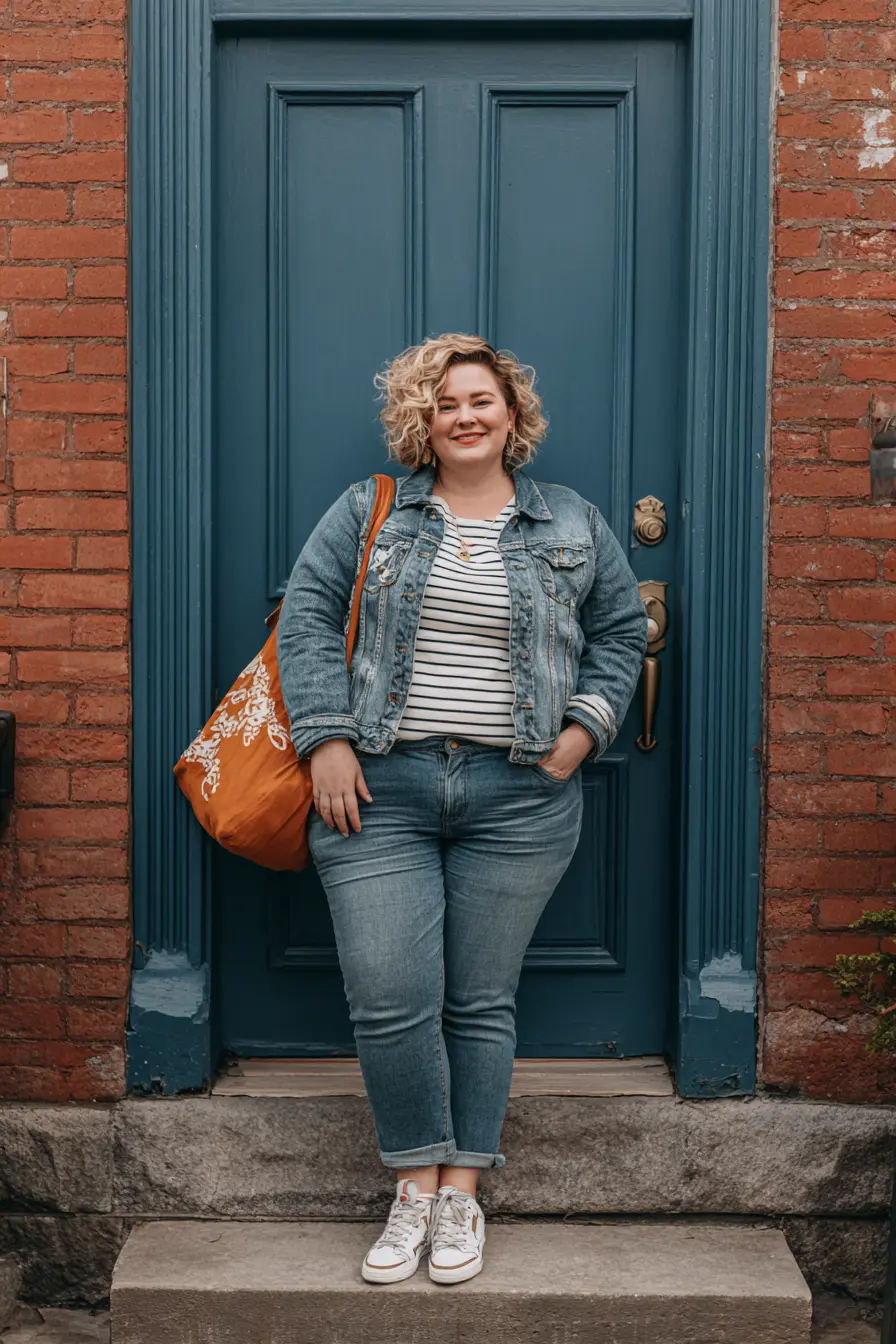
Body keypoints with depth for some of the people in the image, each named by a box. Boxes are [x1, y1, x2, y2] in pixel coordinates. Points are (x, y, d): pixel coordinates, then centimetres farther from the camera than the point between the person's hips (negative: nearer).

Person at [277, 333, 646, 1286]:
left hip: (518, 798, 1)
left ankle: (461, 1192, 18)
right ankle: (416, 1184, 13)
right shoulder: (367, 513, 7)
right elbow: (307, 616, 3)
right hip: (379, 788, 0)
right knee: (390, 1001, -5)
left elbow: (621, 629, 18)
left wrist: (582, 728, 4)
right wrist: (326, 741, -7)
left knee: (481, 1003, 5)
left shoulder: (573, 527, 11)